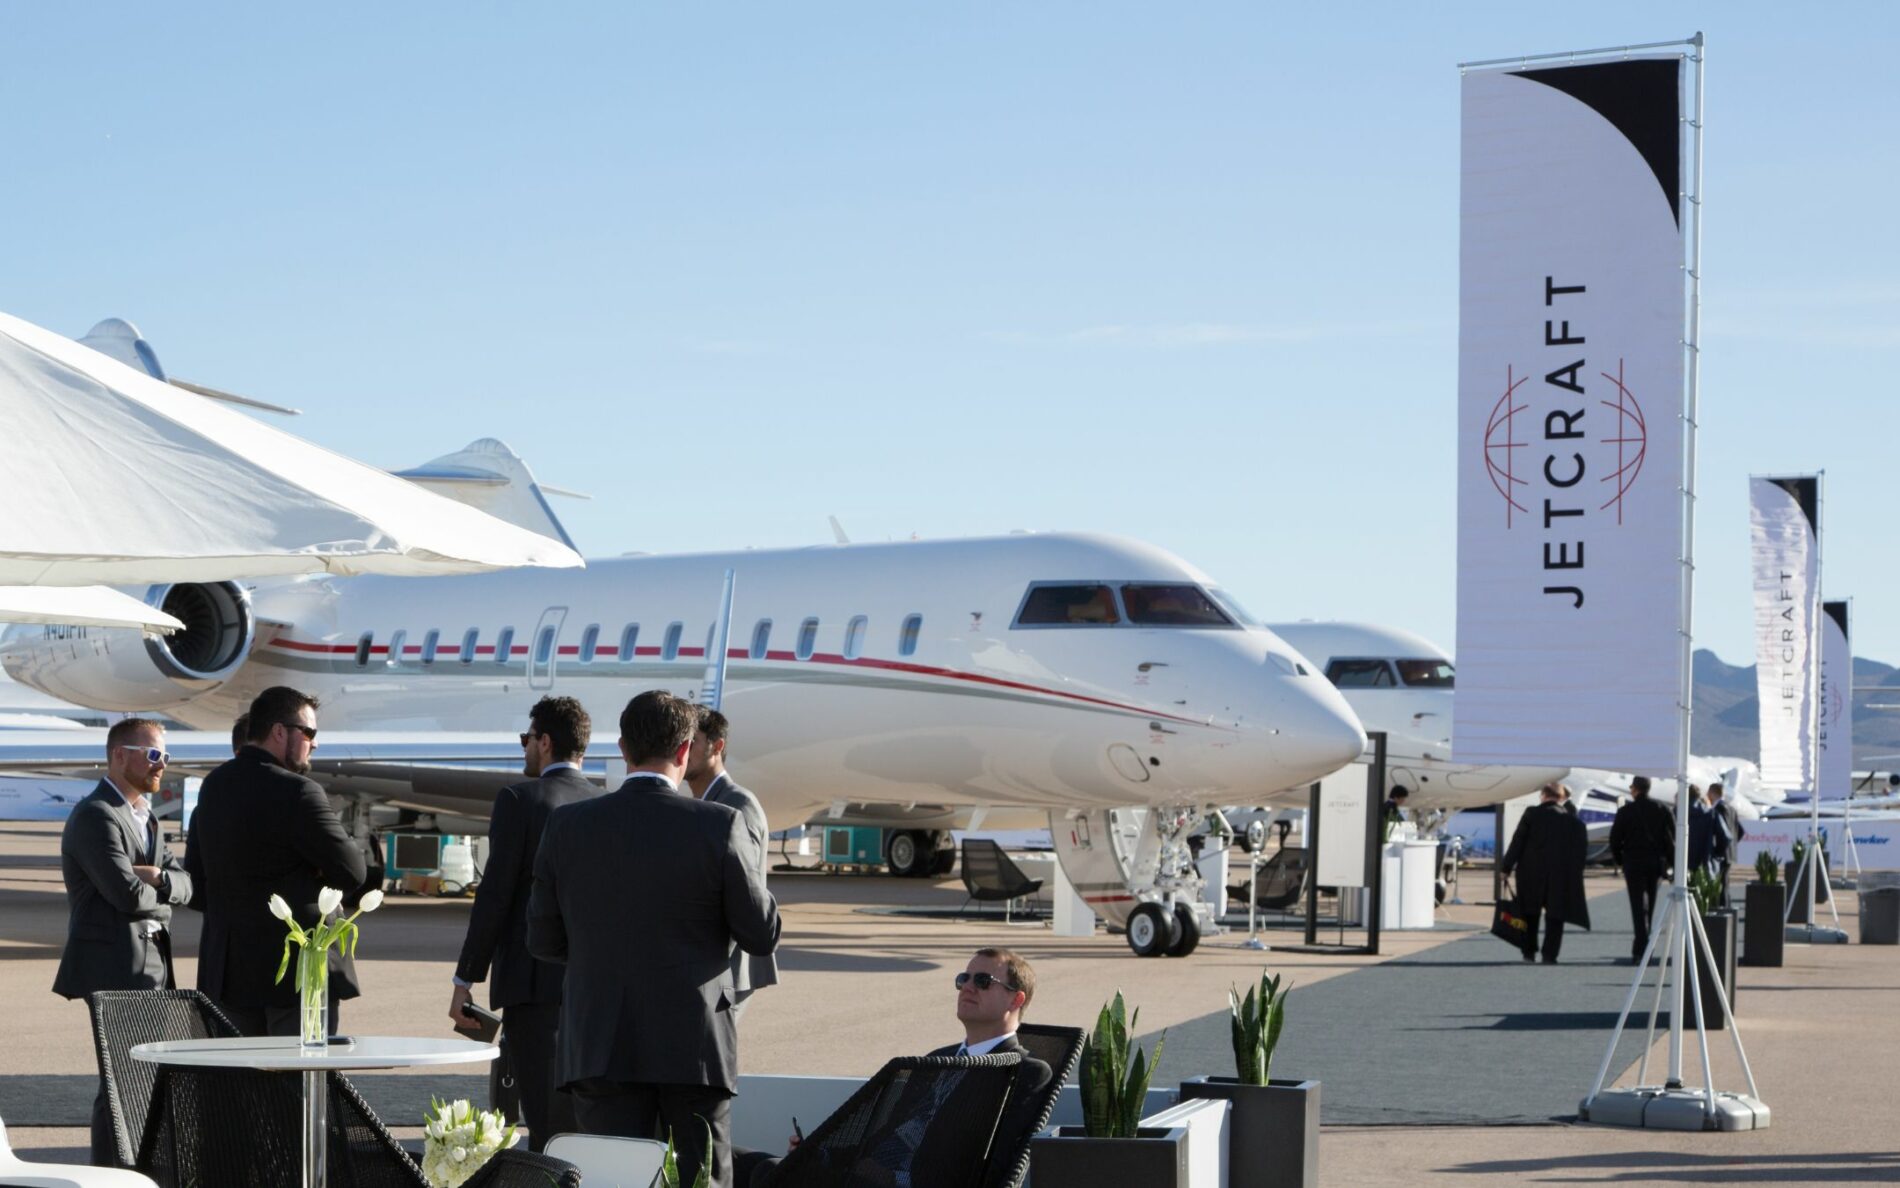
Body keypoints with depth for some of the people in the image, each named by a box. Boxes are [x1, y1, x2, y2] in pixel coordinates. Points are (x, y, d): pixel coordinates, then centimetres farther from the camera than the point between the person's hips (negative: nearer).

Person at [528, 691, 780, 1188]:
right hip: (694, 1047, -1)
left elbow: (543, 941, 5)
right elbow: (763, 934, -3)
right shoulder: (718, 826, -9)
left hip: (601, 1049, 2)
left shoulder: (568, 826, -2)